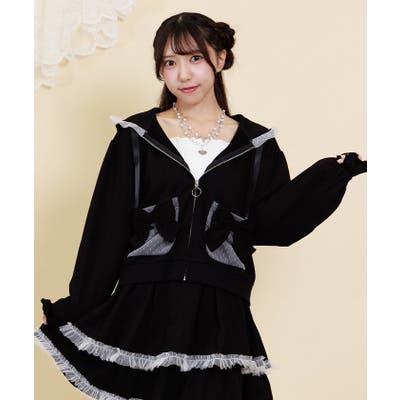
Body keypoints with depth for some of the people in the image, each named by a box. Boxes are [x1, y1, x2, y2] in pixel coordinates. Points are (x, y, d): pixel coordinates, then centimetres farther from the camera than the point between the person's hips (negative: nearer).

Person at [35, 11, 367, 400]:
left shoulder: (256, 145, 6)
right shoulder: (136, 138, 4)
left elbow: (271, 225, -4)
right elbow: (105, 232, 3)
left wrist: (336, 170, -13)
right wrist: (74, 311, 1)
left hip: (221, 320, 0)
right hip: (143, 313, 0)